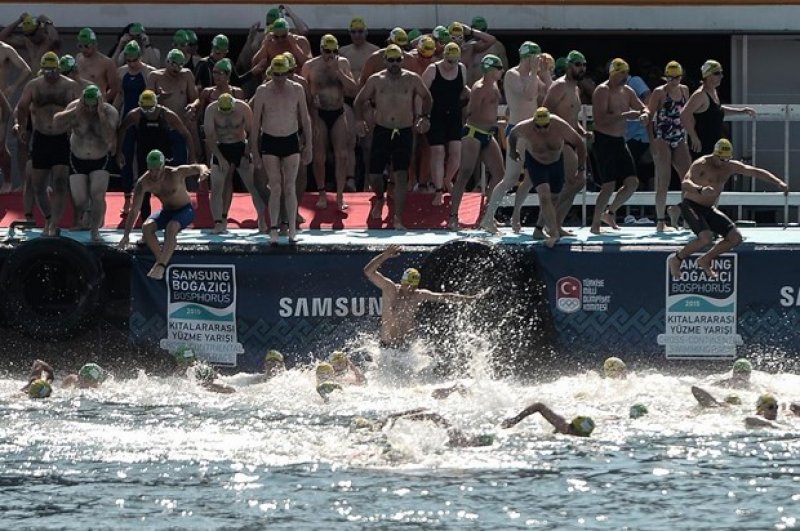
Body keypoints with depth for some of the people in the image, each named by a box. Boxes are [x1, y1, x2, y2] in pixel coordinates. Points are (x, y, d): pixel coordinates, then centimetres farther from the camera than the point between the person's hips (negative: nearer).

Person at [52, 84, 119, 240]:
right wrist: (76, 110, -35)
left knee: (98, 196, -16)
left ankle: (95, 230, -4)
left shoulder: (110, 112, -16)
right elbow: (57, 122, -29)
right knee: (80, 200, -1)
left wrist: (101, 115, -36)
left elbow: (109, 138, -31)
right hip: (78, 160, 1)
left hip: (101, 160, -1)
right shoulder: (75, 108, -14)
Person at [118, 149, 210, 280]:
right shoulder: (143, 182, -16)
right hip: (166, 211, 4)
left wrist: (203, 170, -58)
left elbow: (198, 167, -31)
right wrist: (126, 235, -18)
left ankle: (161, 265, -43)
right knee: (146, 227, -24)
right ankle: (161, 260, -25)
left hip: (185, 210, -4)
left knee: (171, 227, -35)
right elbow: (134, 210, -13)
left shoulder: (175, 174, -24)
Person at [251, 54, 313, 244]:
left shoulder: (297, 89, 1)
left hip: (291, 141, 1)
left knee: (290, 187, -1)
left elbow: (305, 119, 8)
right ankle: (273, 230, 0)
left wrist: (308, 146, 5)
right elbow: (255, 123, 1)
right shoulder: (263, 91, -3)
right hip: (270, 142, -1)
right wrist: (254, 150, -2)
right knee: (276, 188, -5)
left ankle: (292, 229, 4)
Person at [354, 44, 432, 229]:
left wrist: (425, 117, 1)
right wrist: (360, 119, -4)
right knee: (374, 175, 3)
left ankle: (398, 219, -14)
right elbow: (360, 100, 12)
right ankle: (379, 199, 38)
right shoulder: (375, 80, 3)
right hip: (382, 131, 1)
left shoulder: (412, 79, 2)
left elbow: (427, 98, 16)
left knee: (401, 175, -13)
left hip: (404, 132, -1)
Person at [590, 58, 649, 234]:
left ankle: (610, 213, 22)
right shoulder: (602, 91, -13)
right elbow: (600, 119, -24)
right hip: (604, 141, -8)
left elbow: (643, 108, 18)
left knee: (632, 183, 5)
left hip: (619, 141, 8)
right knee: (609, 186, -11)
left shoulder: (627, 91, 12)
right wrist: (624, 115, -28)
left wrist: (644, 114, -6)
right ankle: (595, 224, -1)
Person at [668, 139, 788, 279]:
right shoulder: (701, 165, -19)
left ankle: (705, 260, 14)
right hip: (691, 206, -8)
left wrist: (778, 183, -3)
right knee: (706, 238, -30)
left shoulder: (730, 167, 2)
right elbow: (685, 184, -34)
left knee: (736, 238, -2)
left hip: (709, 209, 8)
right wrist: (700, 190, -55)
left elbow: (756, 172, 8)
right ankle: (677, 259, -9)